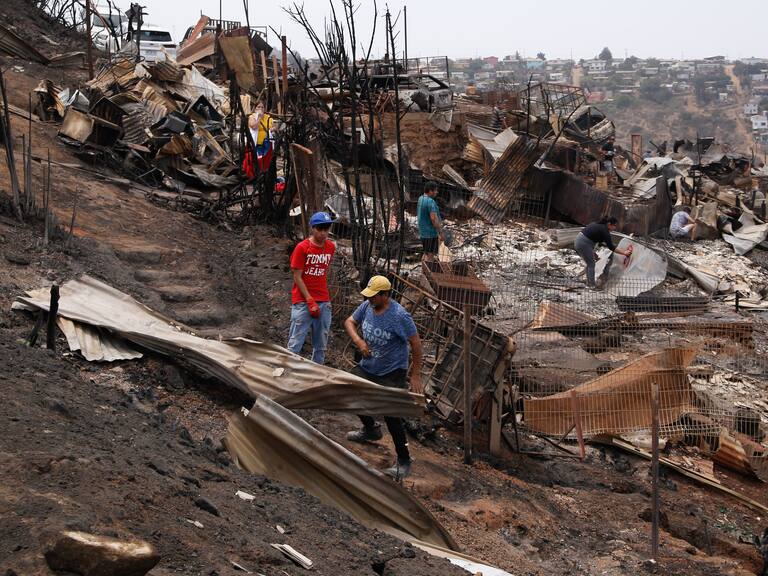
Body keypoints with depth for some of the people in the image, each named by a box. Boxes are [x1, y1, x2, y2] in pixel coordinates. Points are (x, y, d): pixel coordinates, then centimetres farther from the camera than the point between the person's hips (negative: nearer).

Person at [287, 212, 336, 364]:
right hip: (303, 302, -5)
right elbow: (297, 277, -9)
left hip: (324, 302, 5)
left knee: (321, 346, 10)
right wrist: (310, 301, -13)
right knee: (295, 345, -6)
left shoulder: (331, 247, 5)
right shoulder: (302, 247, -10)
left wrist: (324, 296, 13)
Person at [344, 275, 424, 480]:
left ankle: (404, 461, -1)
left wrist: (415, 375, -19)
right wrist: (358, 341, -15)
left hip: (392, 373, -8)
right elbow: (350, 322, 6)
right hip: (367, 367, 8)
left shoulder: (399, 316, -26)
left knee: (391, 416, -15)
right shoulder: (367, 306, -7)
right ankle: (371, 430, 45)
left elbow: (416, 343, -20)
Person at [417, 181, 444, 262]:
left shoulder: (421, 199, 9)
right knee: (430, 255, -5)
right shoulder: (430, 201, -20)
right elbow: (433, 218, -26)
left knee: (426, 253, 19)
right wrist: (441, 233, -21)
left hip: (423, 232, 10)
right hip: (431, 232, -10)